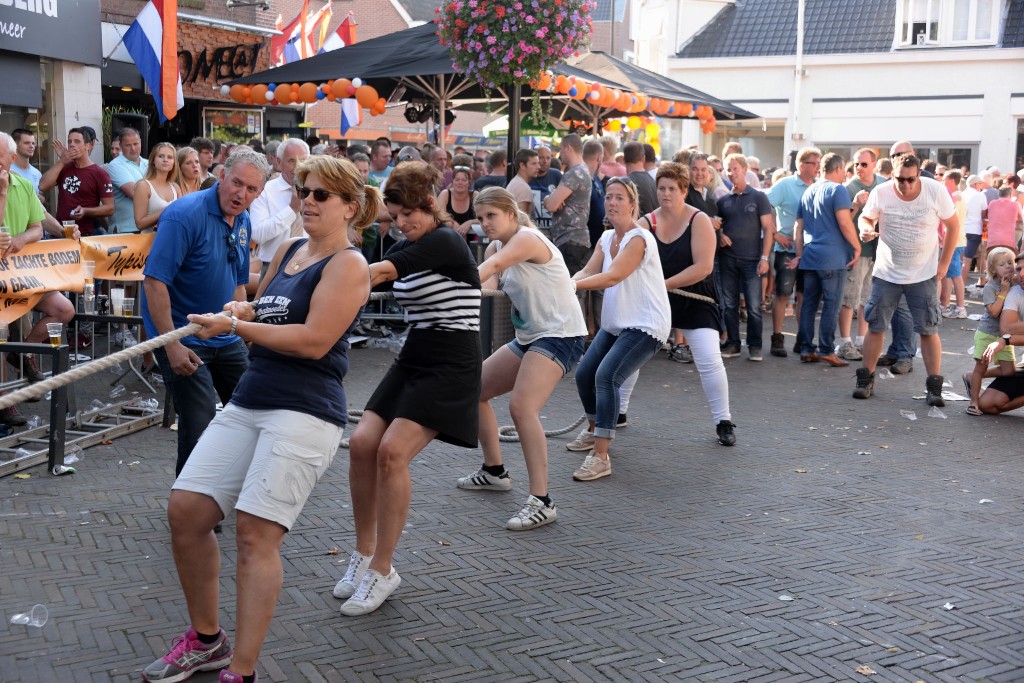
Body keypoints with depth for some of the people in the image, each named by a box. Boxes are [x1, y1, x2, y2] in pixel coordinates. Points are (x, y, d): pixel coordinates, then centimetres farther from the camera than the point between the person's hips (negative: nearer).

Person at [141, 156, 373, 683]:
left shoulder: (348, 264, -5)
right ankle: (206, 640, 19)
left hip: (305, 412, -8)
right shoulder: (288, 250, 19)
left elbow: (315, 340, -16)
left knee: (255, 532, -14)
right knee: (185, 510, 2)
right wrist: (240, 311, 10)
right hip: (247, 402, 8)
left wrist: (235, 326, -12)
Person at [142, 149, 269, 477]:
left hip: (225, 339, 8)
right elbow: (154, 281, -23)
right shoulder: (185, 215, -20)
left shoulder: (243, 222, 6)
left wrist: (243, 332, 13)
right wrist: (172, 346, -26)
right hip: (183, 340, -8)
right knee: (199, 423, -10)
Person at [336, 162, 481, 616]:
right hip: (412, 361, 8)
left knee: (392, 451, -18)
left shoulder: (446, 242, -13)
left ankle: (382, 572, -6)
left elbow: (380, 271, -26)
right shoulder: (408, 248, 13)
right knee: (363, 443, -6)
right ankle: (364, 555, 10)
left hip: (449, 368, -8)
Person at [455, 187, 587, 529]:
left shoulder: (527, 238, -15)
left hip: (560, 335, -10)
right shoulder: (497, 246, 11)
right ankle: (494, 471, 32)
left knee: (521, 406, -27)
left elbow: (493, 266, -35)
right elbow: (486, 283, -9)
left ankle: (541, 503, -24)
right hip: (529, 336, 10)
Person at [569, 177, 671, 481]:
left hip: (645, 325, -9)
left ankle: (601, 457, -24)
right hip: (615, 323, 9)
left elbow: (613, 277, -28)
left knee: (606, 376, -24)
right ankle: (594, 429, 37)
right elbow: (587, 272, -2)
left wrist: (569, 286, -35)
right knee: (584, 374, 9)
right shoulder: (606, 238, 9)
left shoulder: (639, 239, -16)